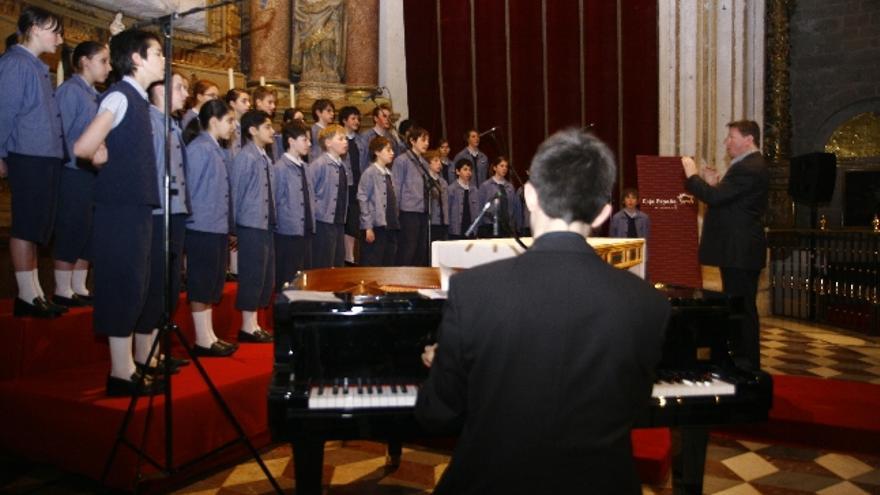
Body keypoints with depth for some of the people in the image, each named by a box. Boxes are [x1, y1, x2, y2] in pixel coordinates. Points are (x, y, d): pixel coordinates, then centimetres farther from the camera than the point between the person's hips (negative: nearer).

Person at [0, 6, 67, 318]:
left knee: (37, 228, 11)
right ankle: (26, 296, 2)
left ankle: (35, 293, 17)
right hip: (28, 157, -9)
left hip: (46, 157, 9)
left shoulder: (38, 66, 20)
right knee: (26, 227, -4)